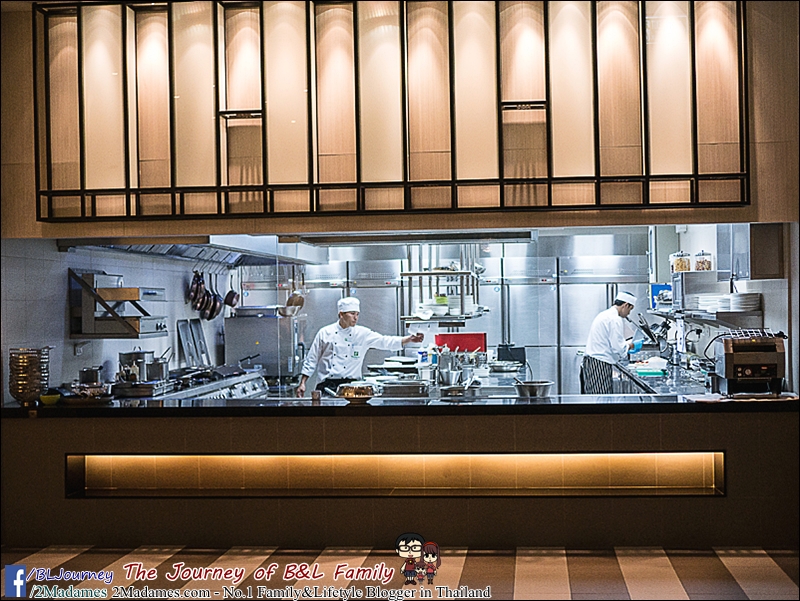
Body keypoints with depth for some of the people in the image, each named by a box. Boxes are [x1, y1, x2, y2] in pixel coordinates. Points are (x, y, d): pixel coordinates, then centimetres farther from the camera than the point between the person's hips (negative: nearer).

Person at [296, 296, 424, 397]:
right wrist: (302, 383, 5)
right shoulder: (325, 333, 5)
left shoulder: (363, 334, 7)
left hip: (350, 384, 1)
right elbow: (311, 360, 9)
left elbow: (385, 341, -2)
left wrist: (409, 339, -15)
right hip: (327, 385, -1)